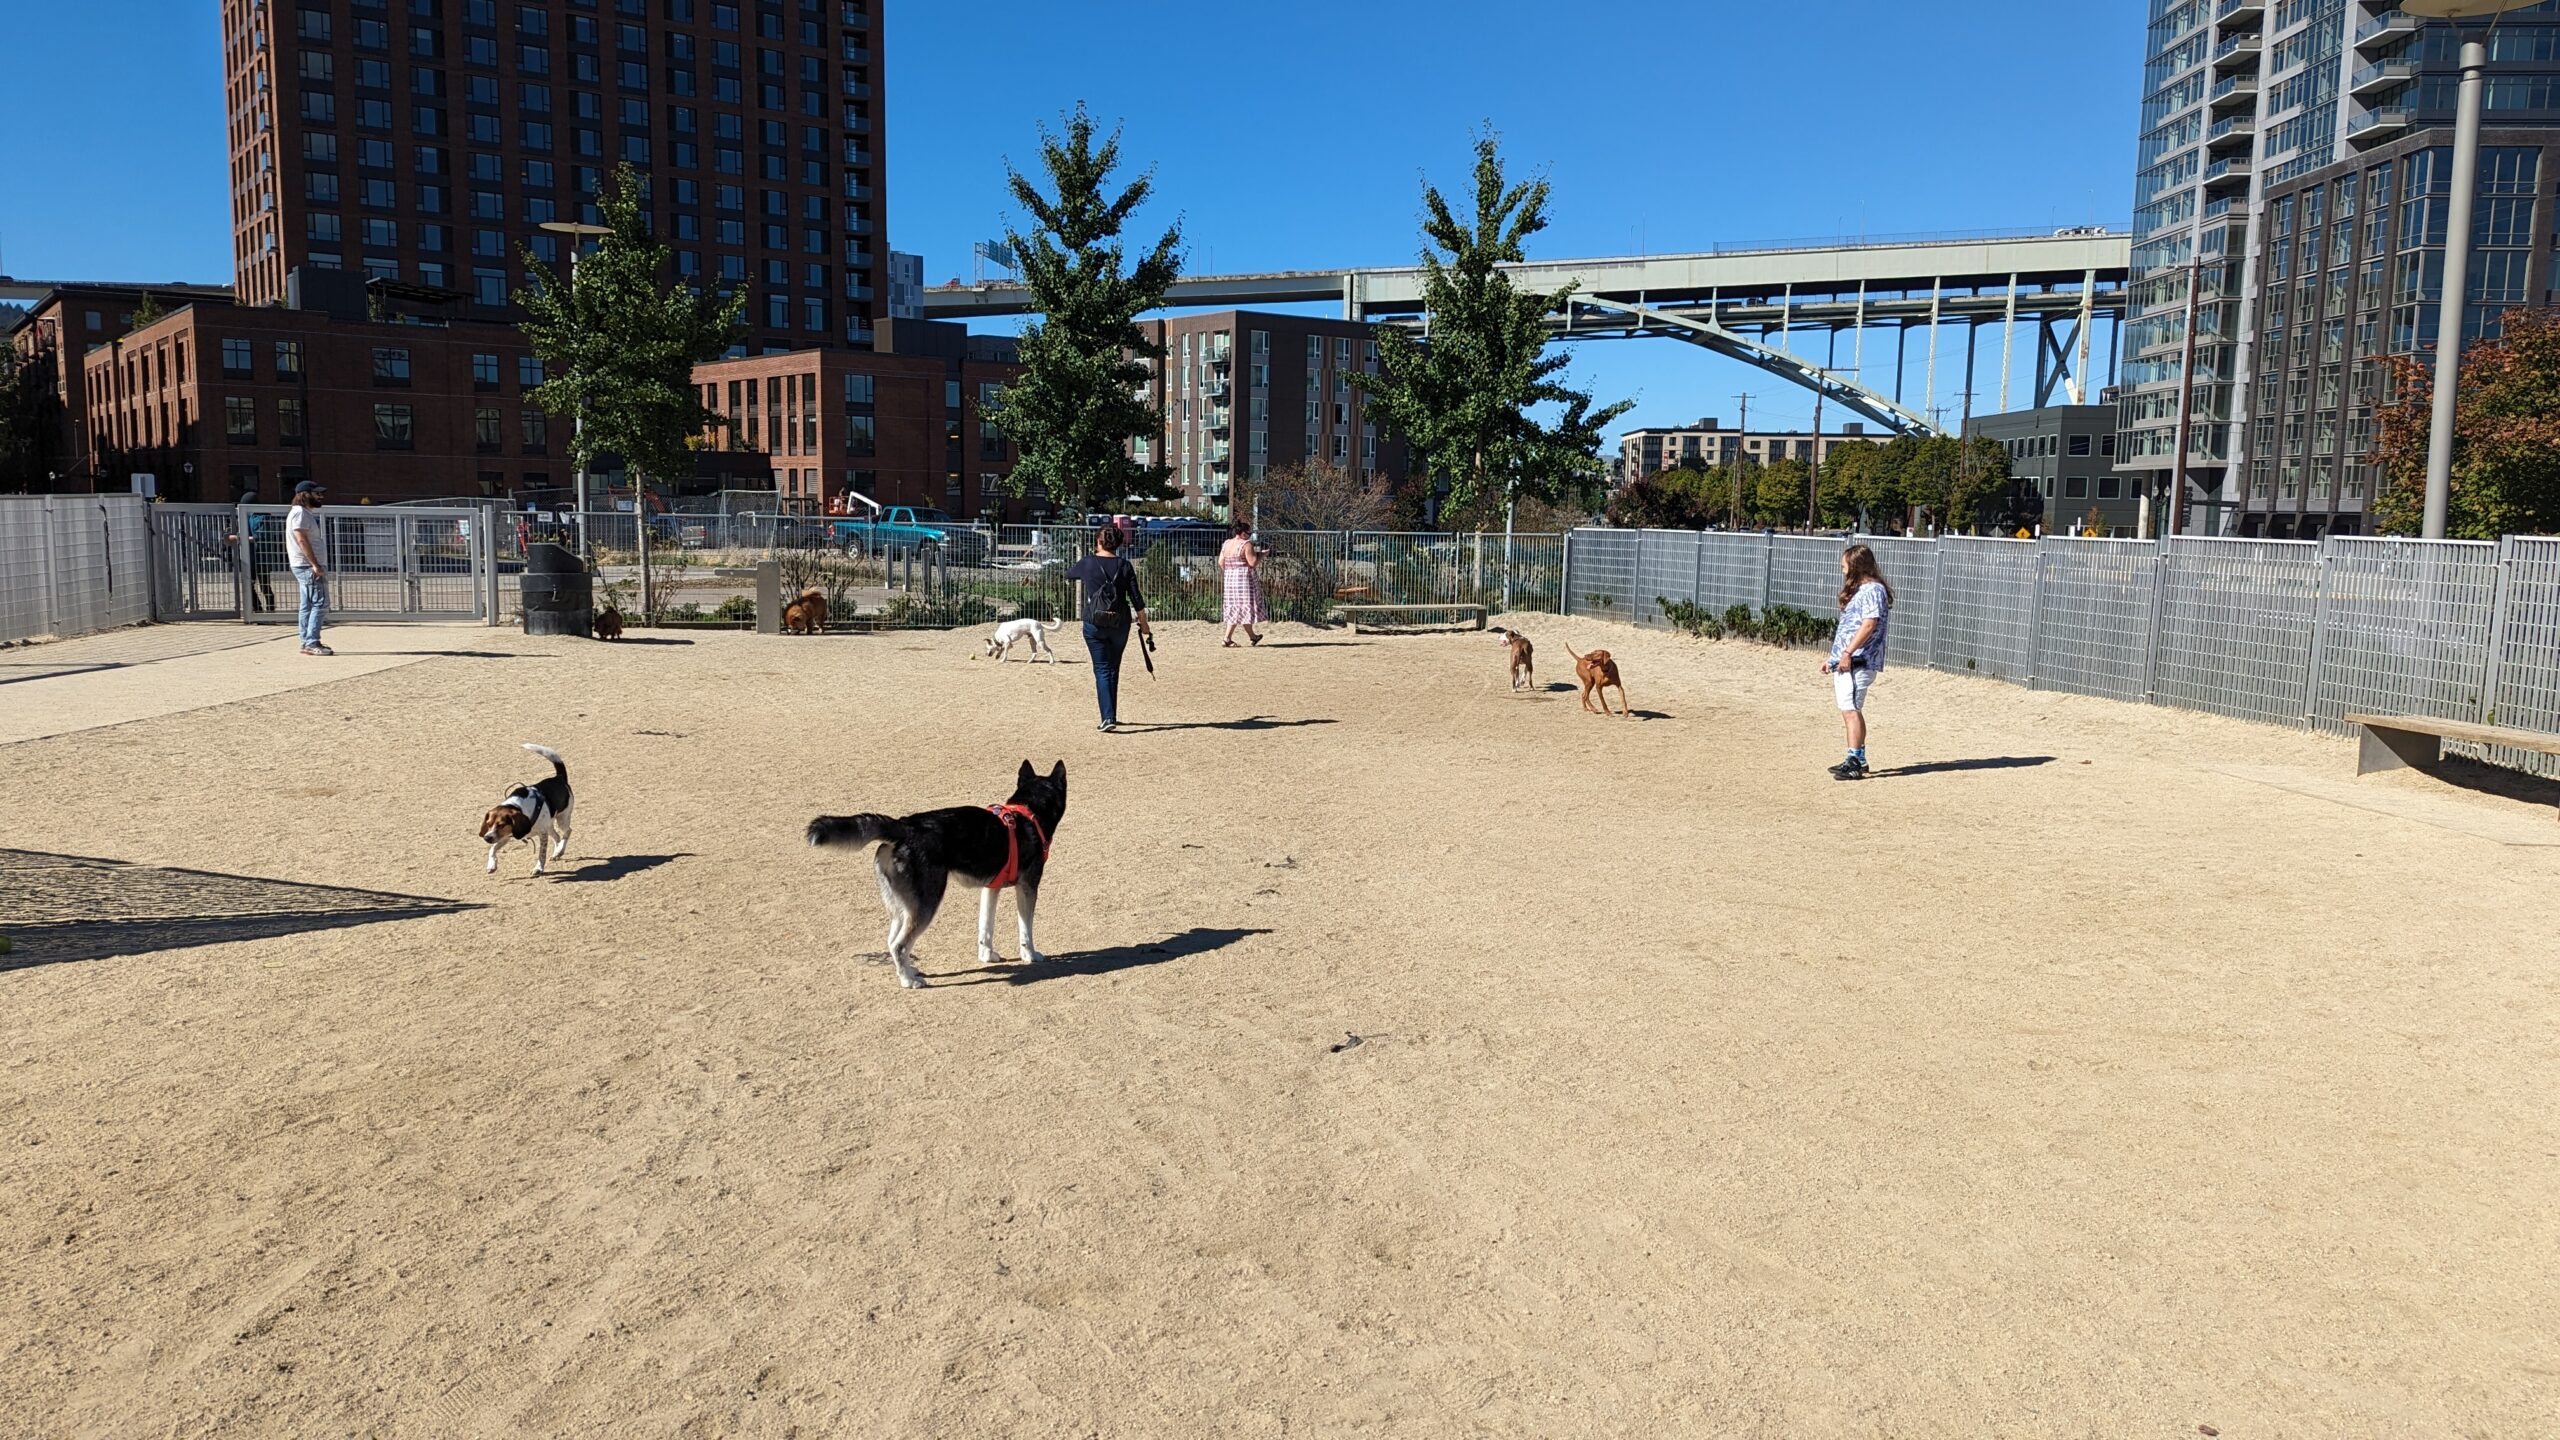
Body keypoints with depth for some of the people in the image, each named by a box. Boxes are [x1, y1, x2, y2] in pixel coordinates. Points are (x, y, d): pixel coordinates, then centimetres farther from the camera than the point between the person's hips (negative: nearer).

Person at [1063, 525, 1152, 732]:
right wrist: (1144, 625, 6)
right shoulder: (1125, 566, -2)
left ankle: (1108, 717, -13)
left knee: (1102, 670, 0)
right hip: (1120, 624, 2)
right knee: (1113, 669, 17)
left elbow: (1069, 573, 18)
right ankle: (1111, 715, 26)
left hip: (1094, 624, -2)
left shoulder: (1088, 563, -4)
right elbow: (1137, 600, -3)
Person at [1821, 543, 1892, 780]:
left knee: (1851, 709, -15)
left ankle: (1854, 762, -18)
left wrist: (1848, 653, -25)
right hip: (1843, 661, 10)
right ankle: (1859, 759, 20)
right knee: (1850, 710, 13)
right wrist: (1832, 658, 24)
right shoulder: (1858, 590, 22)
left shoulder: (1873, 590, -10)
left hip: (1858, 661, -10)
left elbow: (1869, 625, -21)